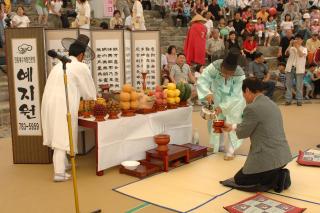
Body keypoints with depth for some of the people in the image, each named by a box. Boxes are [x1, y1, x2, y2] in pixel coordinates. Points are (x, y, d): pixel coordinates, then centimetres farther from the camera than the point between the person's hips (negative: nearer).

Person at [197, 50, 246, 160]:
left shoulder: (240, 75, -35)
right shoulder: (214, 66, -33)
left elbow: (235, 96, -30)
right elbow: (202, 80, -30)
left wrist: (222, 107, -39)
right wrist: (207, 93, -46)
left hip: (233, 101, -2)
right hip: (217, 98, 2)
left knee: (232, 123, -6)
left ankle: (231, 150, 5)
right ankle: (218, 146, 28)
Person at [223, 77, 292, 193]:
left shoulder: (252, 108, -18)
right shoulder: (272, 104, 11)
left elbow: (243, 133, -7)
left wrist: (233, 126, 14)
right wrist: (233, 126, 25)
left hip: (268, 158, -9)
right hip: (283, 155, 9)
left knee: (239, 179, 13)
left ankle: (275, 179, -3)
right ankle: (278, 175, 8)